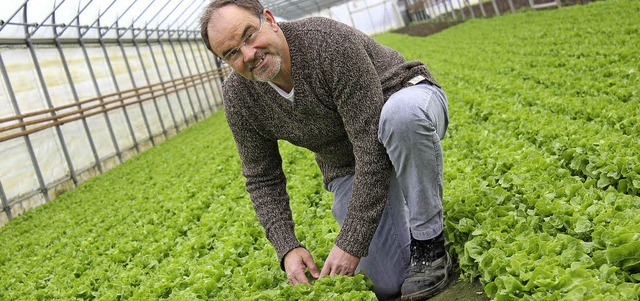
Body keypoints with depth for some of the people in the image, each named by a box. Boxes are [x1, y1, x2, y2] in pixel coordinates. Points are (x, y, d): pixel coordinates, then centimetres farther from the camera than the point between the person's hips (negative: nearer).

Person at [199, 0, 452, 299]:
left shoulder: (330, 43, -32)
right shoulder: (238, 98, -15)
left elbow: (373, 147, -34)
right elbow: (262, 179, -4)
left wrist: (350, 243, -33)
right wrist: (287, 248, -18)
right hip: (346, 161, 4)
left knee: (403, 113, -44)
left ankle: (428, 241, -21)